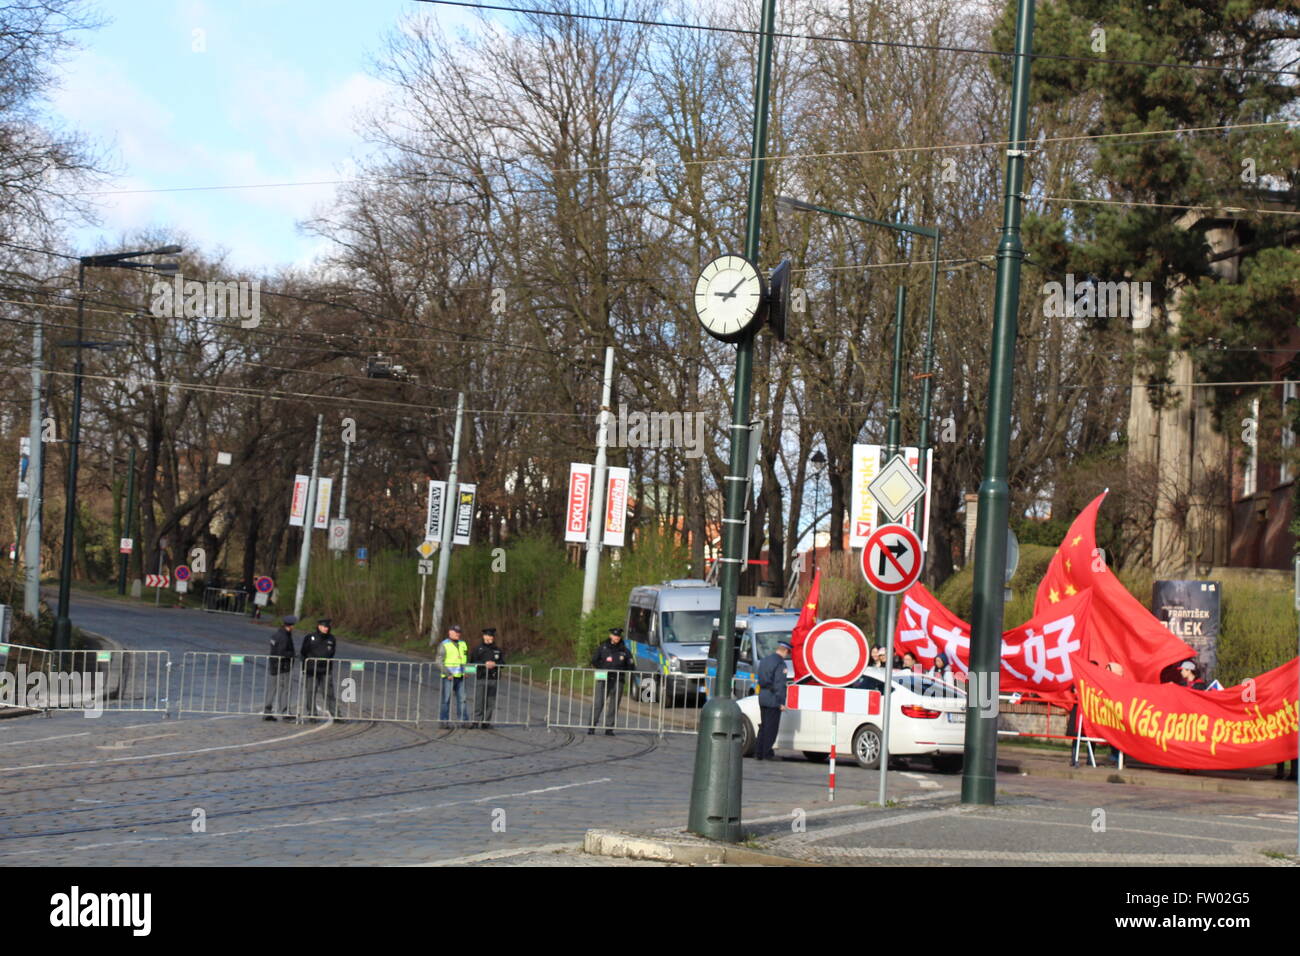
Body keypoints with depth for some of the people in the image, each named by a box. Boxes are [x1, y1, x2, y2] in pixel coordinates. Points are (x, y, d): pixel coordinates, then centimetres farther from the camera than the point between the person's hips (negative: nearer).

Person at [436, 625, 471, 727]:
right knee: (446, 699, -3)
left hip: (460, 677, 5)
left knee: (462, 699, 4)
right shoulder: (444, 645, -4)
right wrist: (447, 674, -15)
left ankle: (465, 720, 6)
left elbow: (466, 659, 24)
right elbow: (438, 661, -9)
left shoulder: (463, 644, 14)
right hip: (448, 677, -5)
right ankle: (444, 722, 1)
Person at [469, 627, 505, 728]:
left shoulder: (498, 650, 12)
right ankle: (476, 721, -6)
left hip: (493, 679, 3)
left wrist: (494, 664, -10)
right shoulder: (478, 649, 4)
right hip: (481, 678, -3)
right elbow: (472, 662, -3)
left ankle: (486, 722, 8)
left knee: (490, 702, 3)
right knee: (479, 701, -9)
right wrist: (484, 664, -15)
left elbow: (503, 663, 9)